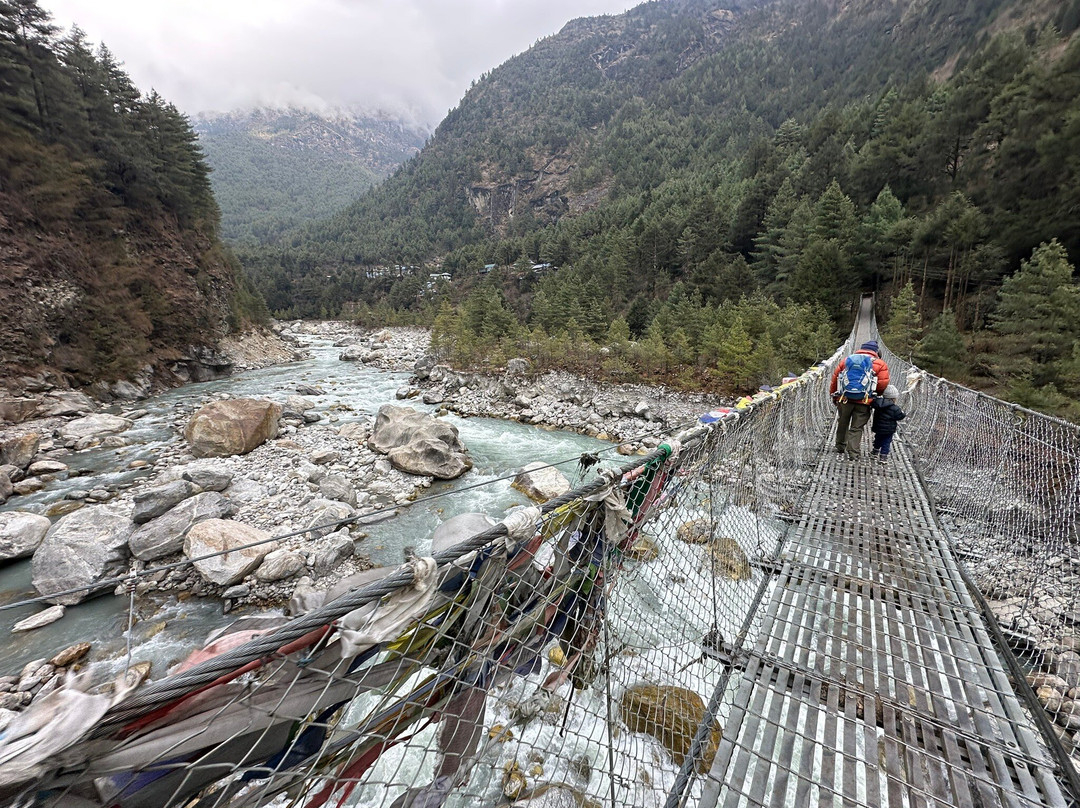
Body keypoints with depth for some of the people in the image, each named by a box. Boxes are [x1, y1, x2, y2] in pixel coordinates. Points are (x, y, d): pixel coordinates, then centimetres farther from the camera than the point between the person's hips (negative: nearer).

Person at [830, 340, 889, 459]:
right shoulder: (880, 363, 5)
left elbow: (834, 378, 11)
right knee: (857, 427, 5)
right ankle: (853, 452, 4)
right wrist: (875, 394, 17)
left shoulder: (847, 359, 12)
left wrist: (834, 395, 19)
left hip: (844, 399, 2)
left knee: (842, 424, 19)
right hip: (863, 402, -2)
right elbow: (883, 384, -3)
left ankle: (840, 447, 32)